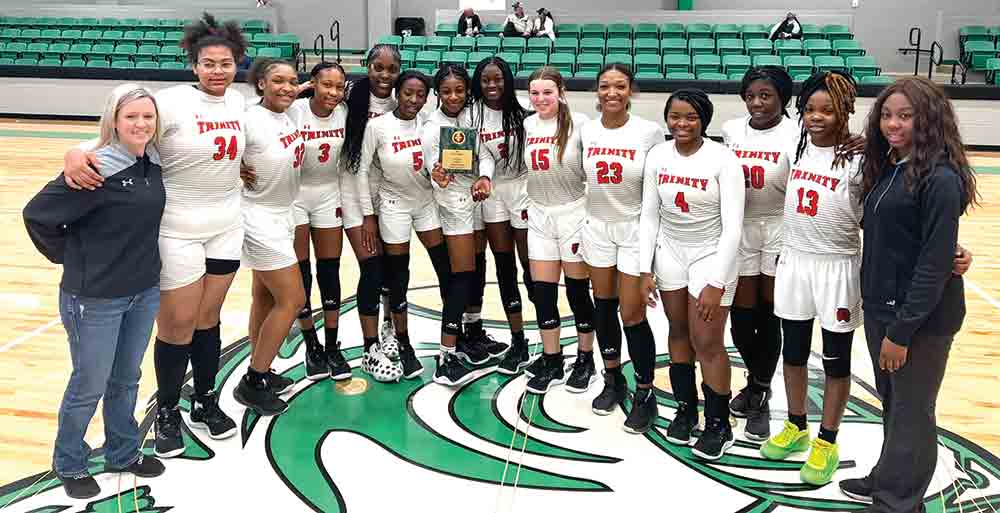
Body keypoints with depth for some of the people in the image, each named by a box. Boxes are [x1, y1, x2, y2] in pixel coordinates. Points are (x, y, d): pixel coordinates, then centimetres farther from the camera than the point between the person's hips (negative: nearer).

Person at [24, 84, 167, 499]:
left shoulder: (155, 164, 0)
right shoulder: (97, 169, -21)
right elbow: (37, 215, -17)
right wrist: (68, 256, -6)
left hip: (145, 293, 6)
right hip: (95, 298, -6)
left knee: (126, 381, 20)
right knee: (89, 386, 10)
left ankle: (123, 453, 38)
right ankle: (69, 465, 31)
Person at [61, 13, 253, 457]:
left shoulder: (238, 101, 3)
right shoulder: (172, 102, -16)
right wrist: (78, 153, -39)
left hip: (226, 225, 5)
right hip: (178, 231, -5)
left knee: (208, 318, 15)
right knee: (178, 325, 3)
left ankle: (206, 403, 31)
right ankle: (167, 413, 23)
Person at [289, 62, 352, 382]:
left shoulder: (344, 113, -6)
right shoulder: (294, 111, -18)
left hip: (328, 195, 3)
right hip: (294, 195, -3)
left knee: (330, 272, 6)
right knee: (300, 275, 4)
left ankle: (332, 348, 17)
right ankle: (312, 347, 19)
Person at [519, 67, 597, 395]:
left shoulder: (579, 124, -12)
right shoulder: (528, 125, 3)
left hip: (573, 213, -4)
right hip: (538, 215, 5)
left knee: (578, 291, 6)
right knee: (542, 292, 6)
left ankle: (585, 359, 24)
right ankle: (551, 361, 21)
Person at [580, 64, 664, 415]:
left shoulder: (650, 132, -12)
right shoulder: (586, 131, -1)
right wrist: (577, 226, 11)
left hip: (635, 228, -4)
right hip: (597, 227, 4)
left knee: (632, 315, -3)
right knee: (604, 306, 13)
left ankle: (645, 394, 12)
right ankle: (613, 380, 31)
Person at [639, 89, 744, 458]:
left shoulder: (722, 159, -16)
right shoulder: (657, 156, -3)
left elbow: (732, 227, -17)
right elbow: (649, 216, 3)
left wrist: (717, 284, -20)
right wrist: (645, 270, -1)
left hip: (711, 254, -4)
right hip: (669, 251, 4)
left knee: (707, 343, -3)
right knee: (678, 332, 12)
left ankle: (719, 425, 13)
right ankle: (685, 409, 29)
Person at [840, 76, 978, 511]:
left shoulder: (940, 179, -20)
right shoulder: (887, 167, 6)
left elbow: (935, 263, -21)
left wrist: (902, 330, -19)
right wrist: (879, 312, 9)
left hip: (921, 317, -8)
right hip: (879, 308, 8)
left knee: (911, 412, 8)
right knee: (891, 403, 22)